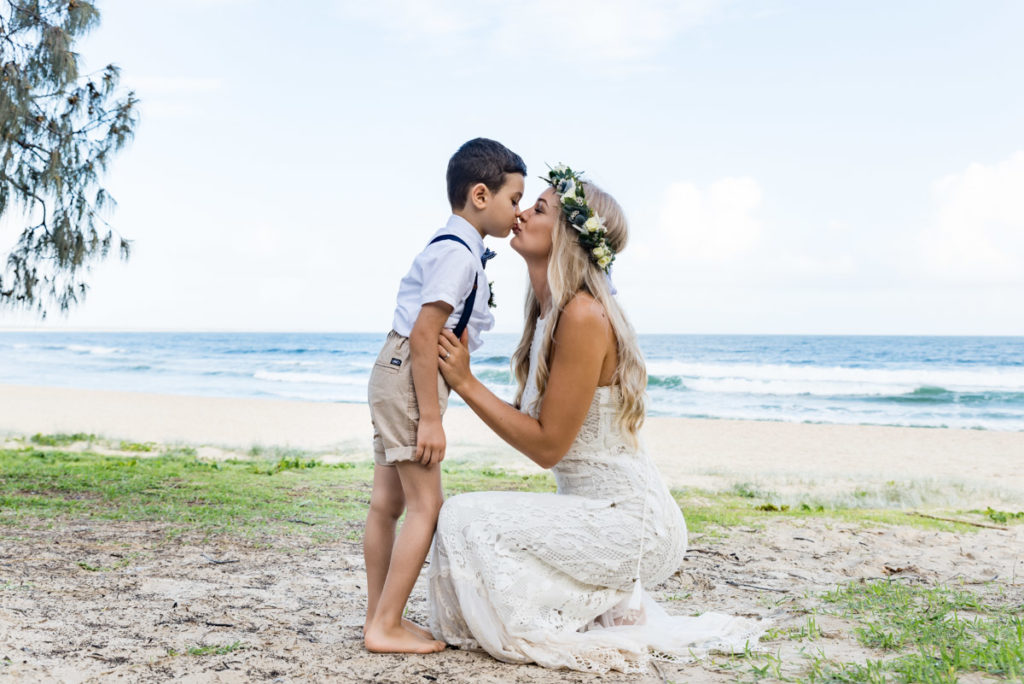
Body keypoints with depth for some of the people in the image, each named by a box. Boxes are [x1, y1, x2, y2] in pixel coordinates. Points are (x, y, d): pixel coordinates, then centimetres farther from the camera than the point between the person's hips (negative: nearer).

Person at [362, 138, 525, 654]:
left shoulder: (451, 247, 15)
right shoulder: (458, 253, -16)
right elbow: (423, 335, -22)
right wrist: (430, 418, -21)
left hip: (394, 377, 10)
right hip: (411, 379, -10)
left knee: (387, 502, 13)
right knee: (426, 505, -6)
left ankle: (377, 618, 21)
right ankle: (386, 627, -1)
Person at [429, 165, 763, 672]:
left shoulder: (584, 316, -22)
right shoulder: (549, 311, 7)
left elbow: (547, 445, -19)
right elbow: (535, 424, 10)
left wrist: (466, 383, -16)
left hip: (629, 520, -10)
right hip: (600, 511, 10)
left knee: (468, 521, -14)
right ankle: (618, 614, 20)